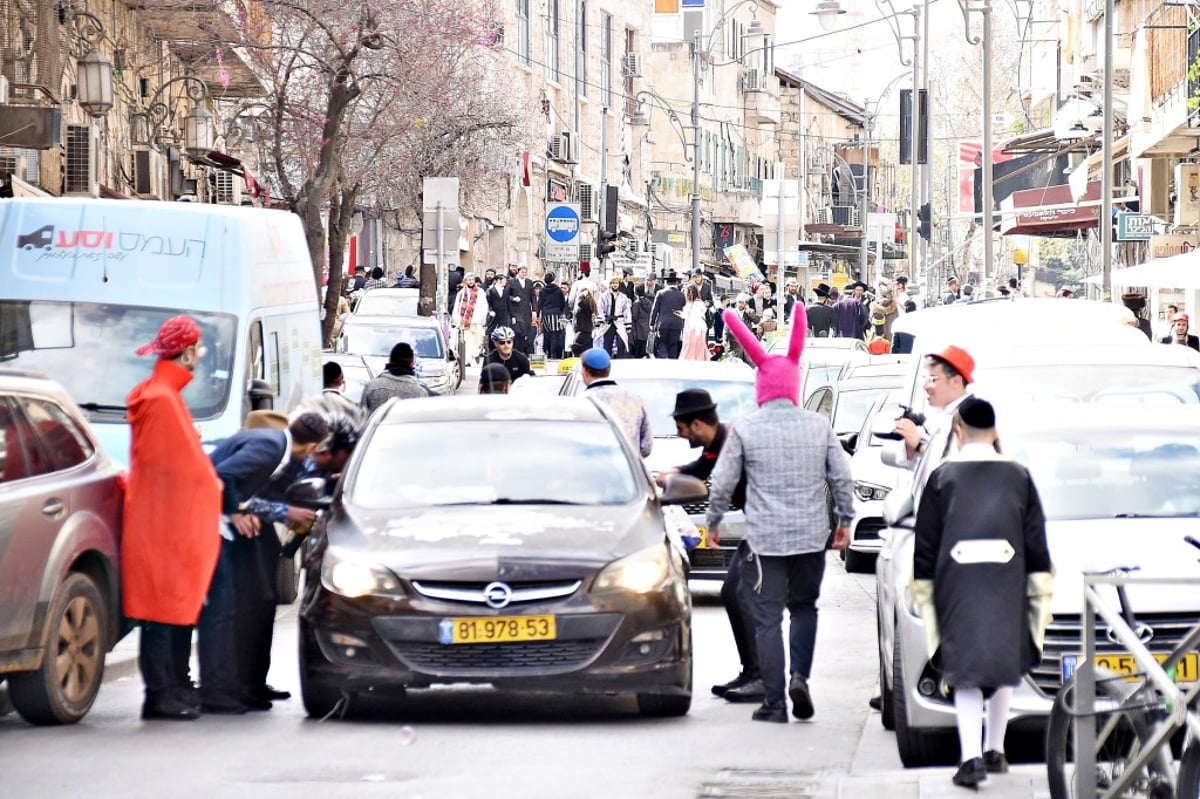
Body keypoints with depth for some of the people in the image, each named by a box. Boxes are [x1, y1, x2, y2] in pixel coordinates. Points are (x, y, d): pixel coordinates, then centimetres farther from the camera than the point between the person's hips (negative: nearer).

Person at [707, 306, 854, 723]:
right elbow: (842, 478, 4)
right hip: (811, 535, 3)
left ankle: (774, 703, 1)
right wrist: (844, 521, 17)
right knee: (804, 607, 21)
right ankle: (800, 676, 0)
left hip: (764, 538, -3)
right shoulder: (819, 426, 1)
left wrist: (713, 522, 12)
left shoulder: (744, 429, -5)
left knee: (767, 618, 2)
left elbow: (722, 483, -3)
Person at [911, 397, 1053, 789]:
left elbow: (925, 543, 3)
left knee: (965, 670, -2)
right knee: (1004, 664, 15)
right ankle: (995, 750, 20)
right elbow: (1036, 540, 8)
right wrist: (1041, 593, 13)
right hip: (1007, 585, 2)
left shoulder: (943, 477, 1)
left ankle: (971, 757, -16)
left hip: (957, 587, -2)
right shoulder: (1017, 476, 6)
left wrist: (924, 592, 10)